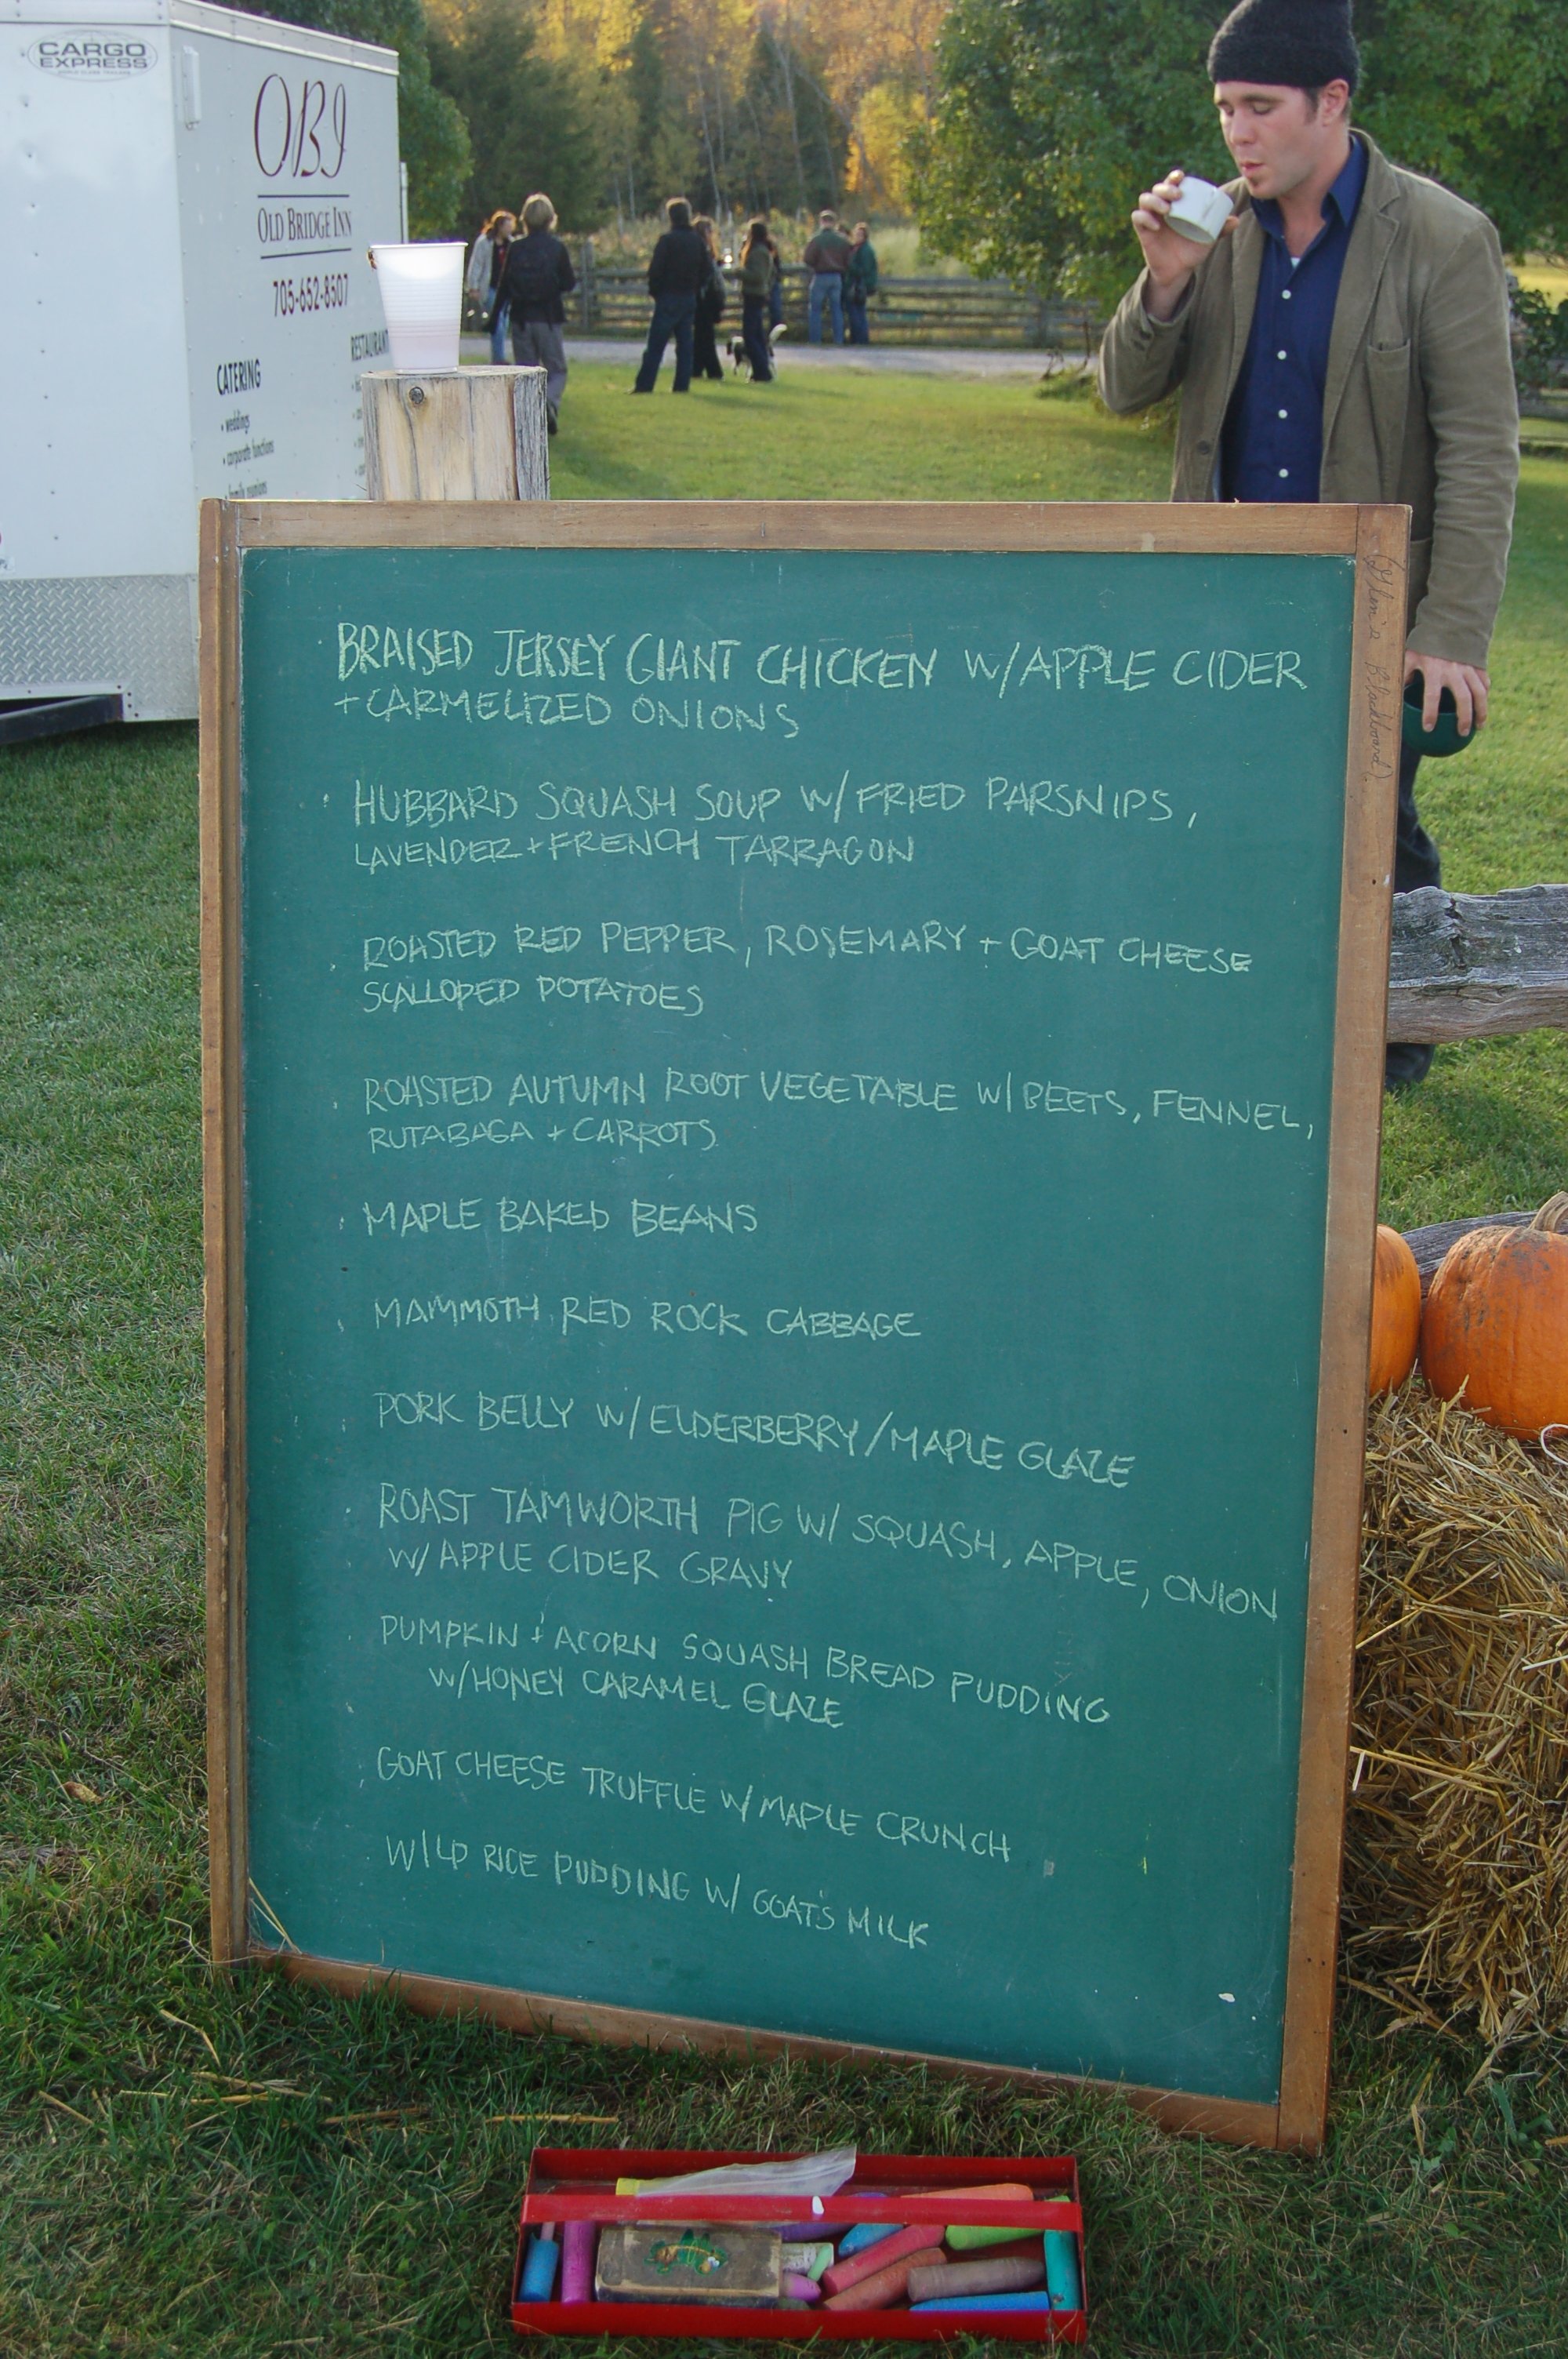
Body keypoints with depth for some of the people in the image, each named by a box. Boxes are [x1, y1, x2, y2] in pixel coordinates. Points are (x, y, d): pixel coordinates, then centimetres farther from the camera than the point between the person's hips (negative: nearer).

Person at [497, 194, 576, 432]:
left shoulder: (515, 248, -1)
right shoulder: (556, 248, -6)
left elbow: (504, 287, 1)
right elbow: (569, 283, -2)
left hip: (521, 320, 2)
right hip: (549, 319, -2)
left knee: (525, 370, 10)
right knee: (556, 370, 5)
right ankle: (550, 400, -24)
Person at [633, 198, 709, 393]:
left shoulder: (667, 240, -12)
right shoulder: (698, 241, 7)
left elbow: (655, 270, -13)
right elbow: (706, 269, 9)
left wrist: (654, 290, 1)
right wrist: (693, 287, 14)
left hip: (668, 298, -5)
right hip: (690, 298, 5)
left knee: (655, 345, -3)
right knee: (684, 343, 9)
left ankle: (644, 385, -5)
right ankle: (682, 384, 5)